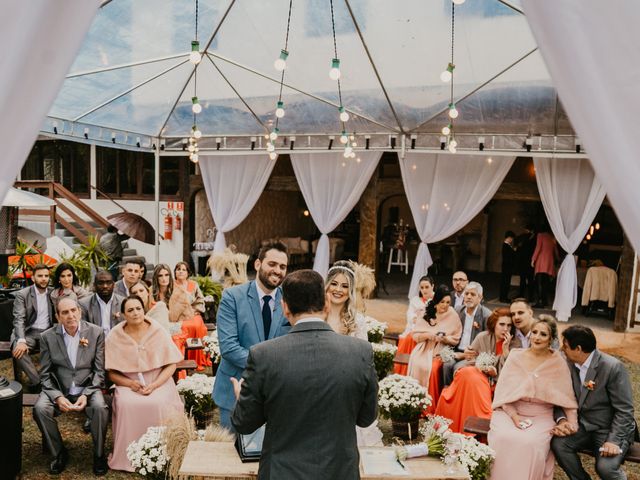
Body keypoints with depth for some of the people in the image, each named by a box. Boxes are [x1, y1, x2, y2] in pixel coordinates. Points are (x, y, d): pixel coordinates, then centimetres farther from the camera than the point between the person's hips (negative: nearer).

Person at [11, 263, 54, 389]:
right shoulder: (22, 294, -2)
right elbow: (19, 320, -11)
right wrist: (21, 341, -27)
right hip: (28, 333, -2)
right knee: (18, 350, -33)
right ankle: (37, 381, -22)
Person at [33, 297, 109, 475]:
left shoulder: (96, 332, -5)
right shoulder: (48, 337, -2)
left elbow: (99, 370, -3)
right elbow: (45, 374, 0)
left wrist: (86, 394, -16)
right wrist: (57, 397, -16)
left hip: (88, 388, -1)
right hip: (58, 389, 2)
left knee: (100, 408, -30)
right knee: (40, 408, -26)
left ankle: (99, 454, -4)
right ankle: (59, 453, -2)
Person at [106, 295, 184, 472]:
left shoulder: (158, 332, -3)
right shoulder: (115, 336, -1)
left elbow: (171, 365, -2)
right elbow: (112, 373, 2)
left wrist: (154, 385, -16)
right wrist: (130, 383, -16)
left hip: (158, 382, -1)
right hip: (129, 384, 1)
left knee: (158, 404, -31)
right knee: (126, 405, -30)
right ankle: (129, 457, -12)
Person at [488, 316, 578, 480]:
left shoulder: (558, 363, 0)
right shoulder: (515, 356, 1)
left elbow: (567, 396, 4)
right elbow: (504, 390, 0)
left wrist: (572, 422, -10)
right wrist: (514, 416, -12)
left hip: (541, 416, 0)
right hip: (510, 411, 1)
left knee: (531, 443, -29)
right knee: (504, 438, -27)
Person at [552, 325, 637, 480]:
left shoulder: (613, 367, -19)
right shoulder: (568, 364, -3)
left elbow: (624, 410, -16)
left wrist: (614, 440, -25)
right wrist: (561, 419, -17)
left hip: (612, 428, -5)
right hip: (583, 425, 5)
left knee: (605, 467, -27)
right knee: (558, 443, -20)